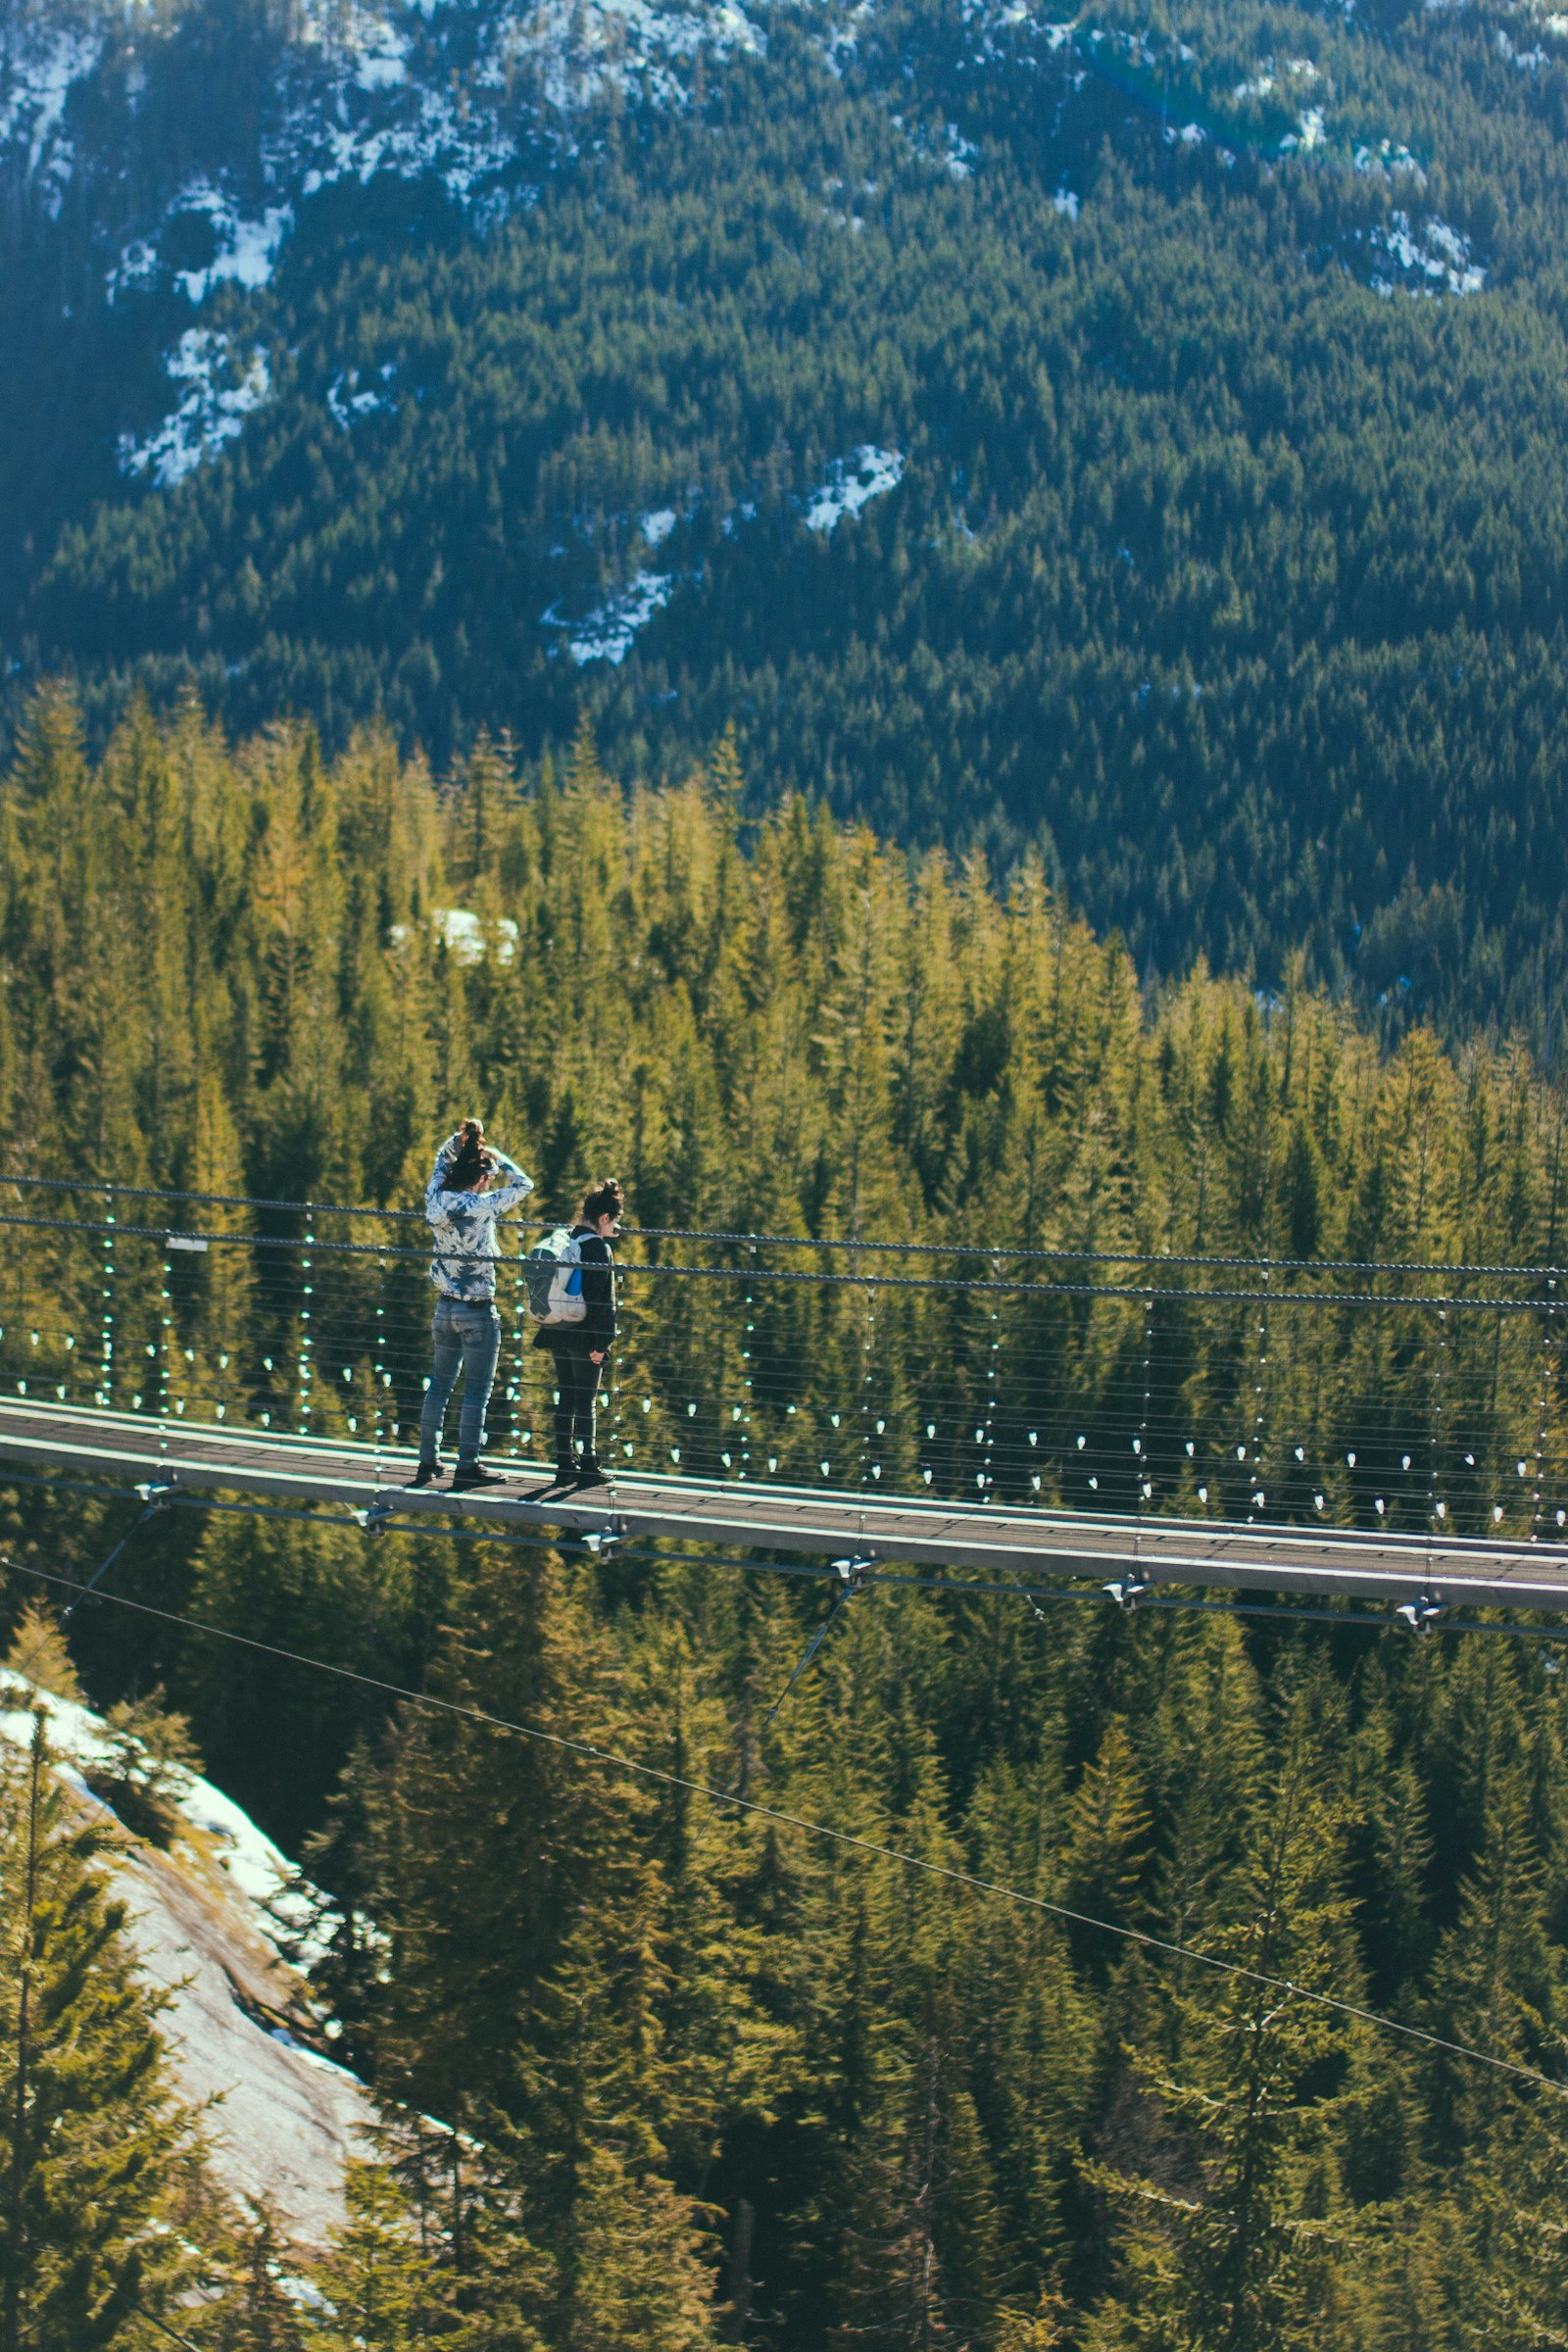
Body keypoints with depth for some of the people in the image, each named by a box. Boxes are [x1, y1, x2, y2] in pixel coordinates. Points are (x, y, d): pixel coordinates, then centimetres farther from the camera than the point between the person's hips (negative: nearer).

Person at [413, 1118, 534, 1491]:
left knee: (438, 1386, 13)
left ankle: (428, 1461, 17)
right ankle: (467, 1467, 2)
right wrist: (496, 1156, 4)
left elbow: (441, 1162, 18)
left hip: (445, 1307, 6)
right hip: (478, 1313, -6)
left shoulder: (436, 1201, -2)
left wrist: (460, 1140, 6)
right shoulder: (481, 1207, -17)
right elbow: (523, 1185, -5)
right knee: (476, 1392, 1)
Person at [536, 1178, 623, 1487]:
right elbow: (603, 1300, -17)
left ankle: (565, 1465, 15)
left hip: (558, 1334, 7)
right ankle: (587, 1468, 3)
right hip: (583, 1334, -7)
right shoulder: (599, 1248, -14)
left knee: (565, 1398, 12)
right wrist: (601, 1342, -16)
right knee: (585, 1401, -1)